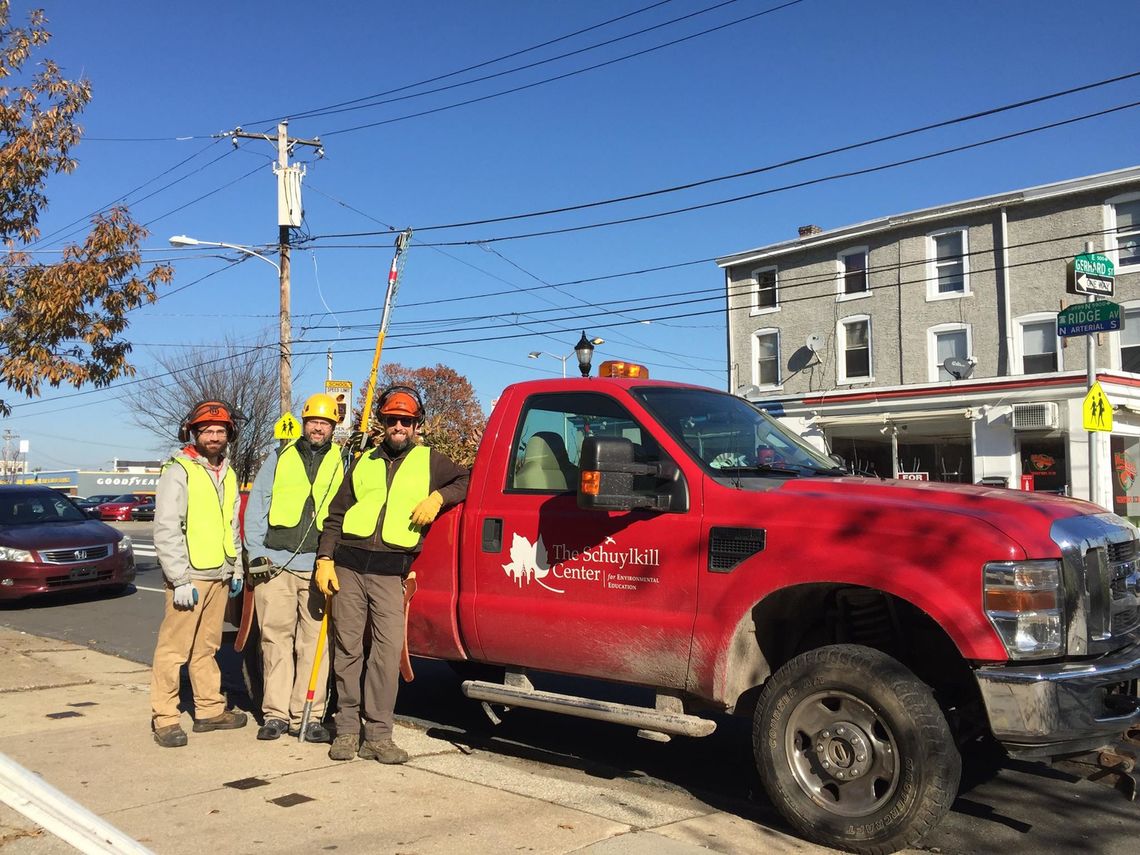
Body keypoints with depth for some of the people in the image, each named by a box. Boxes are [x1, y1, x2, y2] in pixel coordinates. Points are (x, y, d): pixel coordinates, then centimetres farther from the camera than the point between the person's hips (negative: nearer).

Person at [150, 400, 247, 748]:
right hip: (188, 576, -7)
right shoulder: (178, 472, -8)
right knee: (173, 648, -4)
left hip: (219, 575, 7)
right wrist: (180, 580, -17)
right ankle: (165, 719, 2)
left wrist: (236, 568, 19)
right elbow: (166, 530, -13)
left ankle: (210, 710, 21)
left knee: (206, 647, 14)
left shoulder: (227, 475, 16)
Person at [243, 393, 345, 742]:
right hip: (275, 564, 1)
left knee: (314, 642, -1)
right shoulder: (280, 459, 14)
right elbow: (255, 507, 11)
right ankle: (276, 713, 11)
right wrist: (257, 553, 0)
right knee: (276, 638, 3)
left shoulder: (342, 463, 13)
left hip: (319, 567, -1)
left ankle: (307, 716, 6)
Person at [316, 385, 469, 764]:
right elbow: (334, 516, 18)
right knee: (347, 649, 4)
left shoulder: (431, 462, 13)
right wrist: (324, 559, 7)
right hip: (348, 565, 2)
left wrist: (438, 497, -8)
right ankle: (347, 730, 14)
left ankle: (377, 735, -3)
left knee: (388, 652, -10)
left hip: (390, 572, -2)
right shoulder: (365, 463, 19)